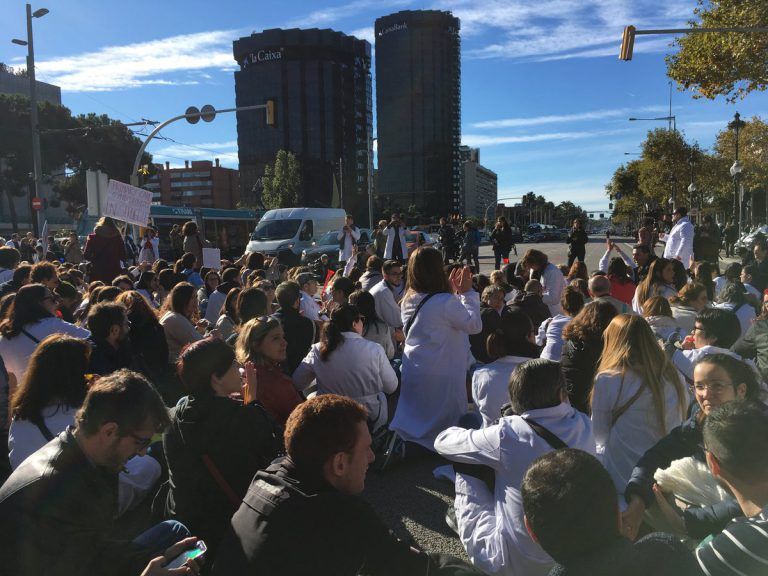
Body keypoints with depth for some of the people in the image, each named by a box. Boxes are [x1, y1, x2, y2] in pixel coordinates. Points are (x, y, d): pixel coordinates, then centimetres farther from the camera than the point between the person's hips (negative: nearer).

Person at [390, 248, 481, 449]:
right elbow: (475, 325, -12)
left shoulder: (409, 301, 1)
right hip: (440, 379, -7)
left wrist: (454, 292, 11)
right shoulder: (445, 302, -22)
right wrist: (467, 292, -6)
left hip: (412, 374, 7)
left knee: (413, 421, 20)